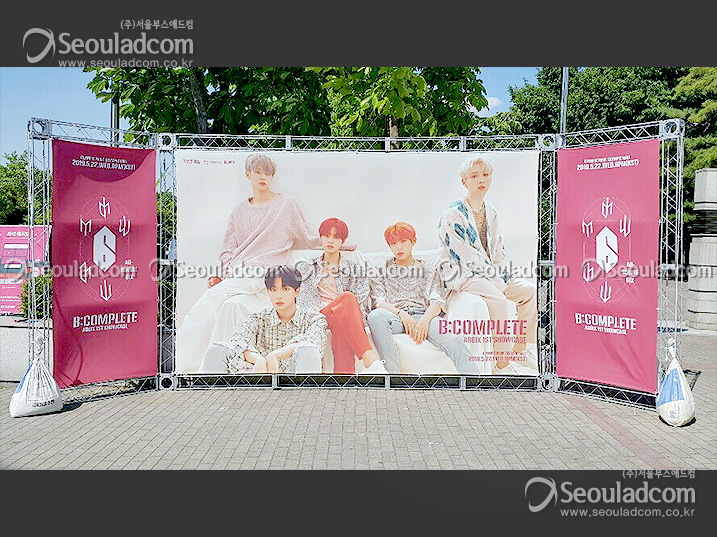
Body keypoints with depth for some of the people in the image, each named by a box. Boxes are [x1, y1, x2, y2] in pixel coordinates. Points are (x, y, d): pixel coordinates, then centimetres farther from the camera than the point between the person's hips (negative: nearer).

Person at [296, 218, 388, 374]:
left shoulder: (354, 268, 22)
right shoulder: (308, 269, 25)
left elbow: (362, 302, 10)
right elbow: (301, 302, 15)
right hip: (319, 316, -1)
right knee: (347, 297, -36)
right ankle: (370, 360, -51)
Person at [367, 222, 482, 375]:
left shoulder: (428, 270, 22)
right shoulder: (382, 269, 22)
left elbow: (438, 302, 8)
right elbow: (378, 301, 8)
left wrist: (425, 319, -16)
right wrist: (400, 313, -13)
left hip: (424, 316, 1)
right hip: (395, 316, 0)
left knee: (453, 340, -31)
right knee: (375, 315, -37)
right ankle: (393, 372, -41)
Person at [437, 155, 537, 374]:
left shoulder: (491, 213, 12)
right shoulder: (452, 215, -13)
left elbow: (498, 250, 15)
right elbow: (465, 255, -20)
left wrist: (503, 277, -2)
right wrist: (497, 281, -21)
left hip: (489, 274, 8)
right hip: (460, 275, -8)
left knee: (529, 289, -5)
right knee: (498, 299, -30)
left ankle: (520, 349, 7)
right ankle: (502, 362, -19)